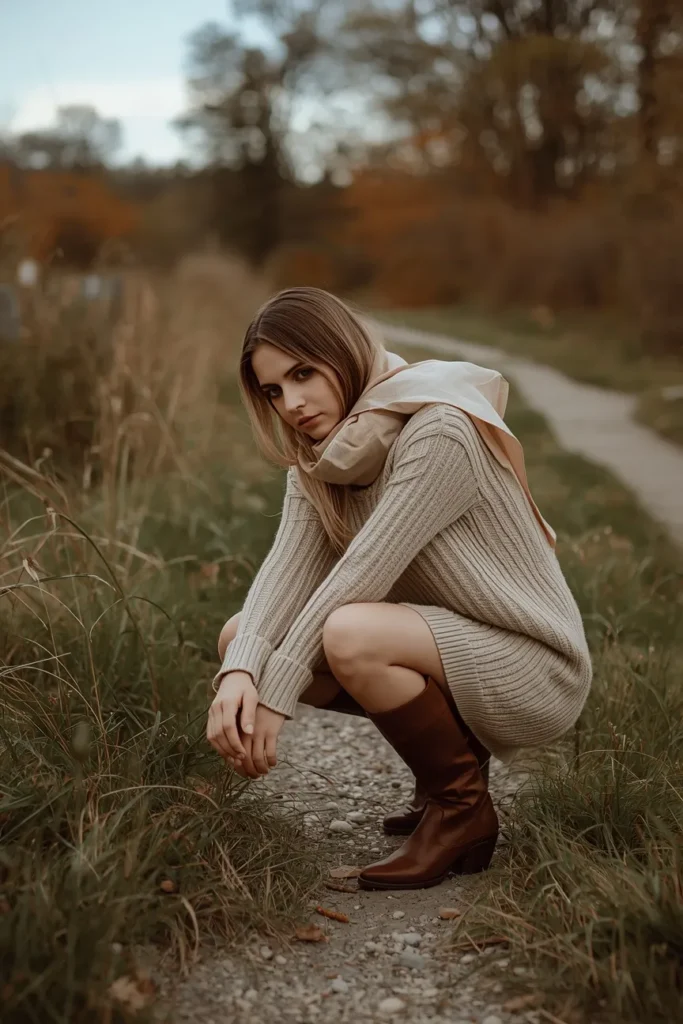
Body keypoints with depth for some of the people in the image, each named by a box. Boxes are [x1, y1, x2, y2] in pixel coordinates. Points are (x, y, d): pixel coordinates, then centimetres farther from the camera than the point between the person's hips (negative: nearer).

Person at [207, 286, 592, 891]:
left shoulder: (441, 433, -22)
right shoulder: (320, 459, 3)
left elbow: (362, 574, -27)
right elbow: (289, 568, -12)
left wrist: (275, 695, -26)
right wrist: (241, 671, -30)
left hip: (534, 668, -8)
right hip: (450, 650, 9)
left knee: (350, 633, -34)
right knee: (244, 636, -2)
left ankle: (463, 807, -9)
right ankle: (449, 751, 9)